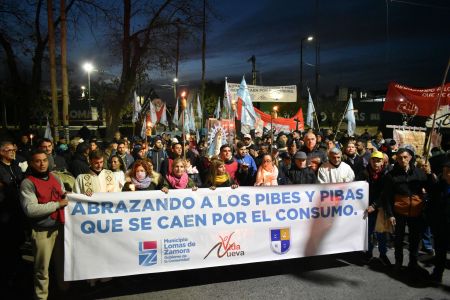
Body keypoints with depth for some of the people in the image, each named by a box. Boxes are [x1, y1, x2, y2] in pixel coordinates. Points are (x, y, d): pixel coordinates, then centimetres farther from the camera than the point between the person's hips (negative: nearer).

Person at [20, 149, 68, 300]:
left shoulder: (55, 179, 10)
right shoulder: (28, 183, -9)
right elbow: (30, 209, -20)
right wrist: (57, 204, -18)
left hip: (60, 227, 6)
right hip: (42, 231, -6)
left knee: (62, 262, 19)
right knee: (42, 268, 4)